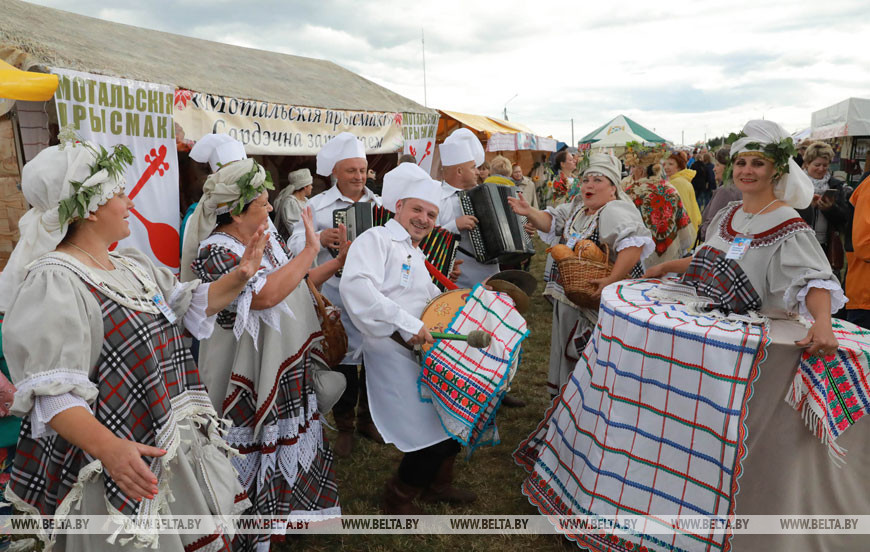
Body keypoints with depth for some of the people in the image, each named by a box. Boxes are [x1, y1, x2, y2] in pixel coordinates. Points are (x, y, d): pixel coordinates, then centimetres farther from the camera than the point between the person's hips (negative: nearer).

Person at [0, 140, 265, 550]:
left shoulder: (133, 266, 10)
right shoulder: (53, 284, -19)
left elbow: (190, 306, 19)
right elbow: (51, 392, -25)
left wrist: (239, 276, 4)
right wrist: (108, 448, -39)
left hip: (172, 437, 9)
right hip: (118, 459, -8)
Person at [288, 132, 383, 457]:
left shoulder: (380, 205, 8)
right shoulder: (318, 205, 0)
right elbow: (295, 244, -7)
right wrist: (319, 238, -25)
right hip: (337, 298, -3)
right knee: (344, 358, 5)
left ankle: (368, 418, 33)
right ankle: (344, 426, 24)